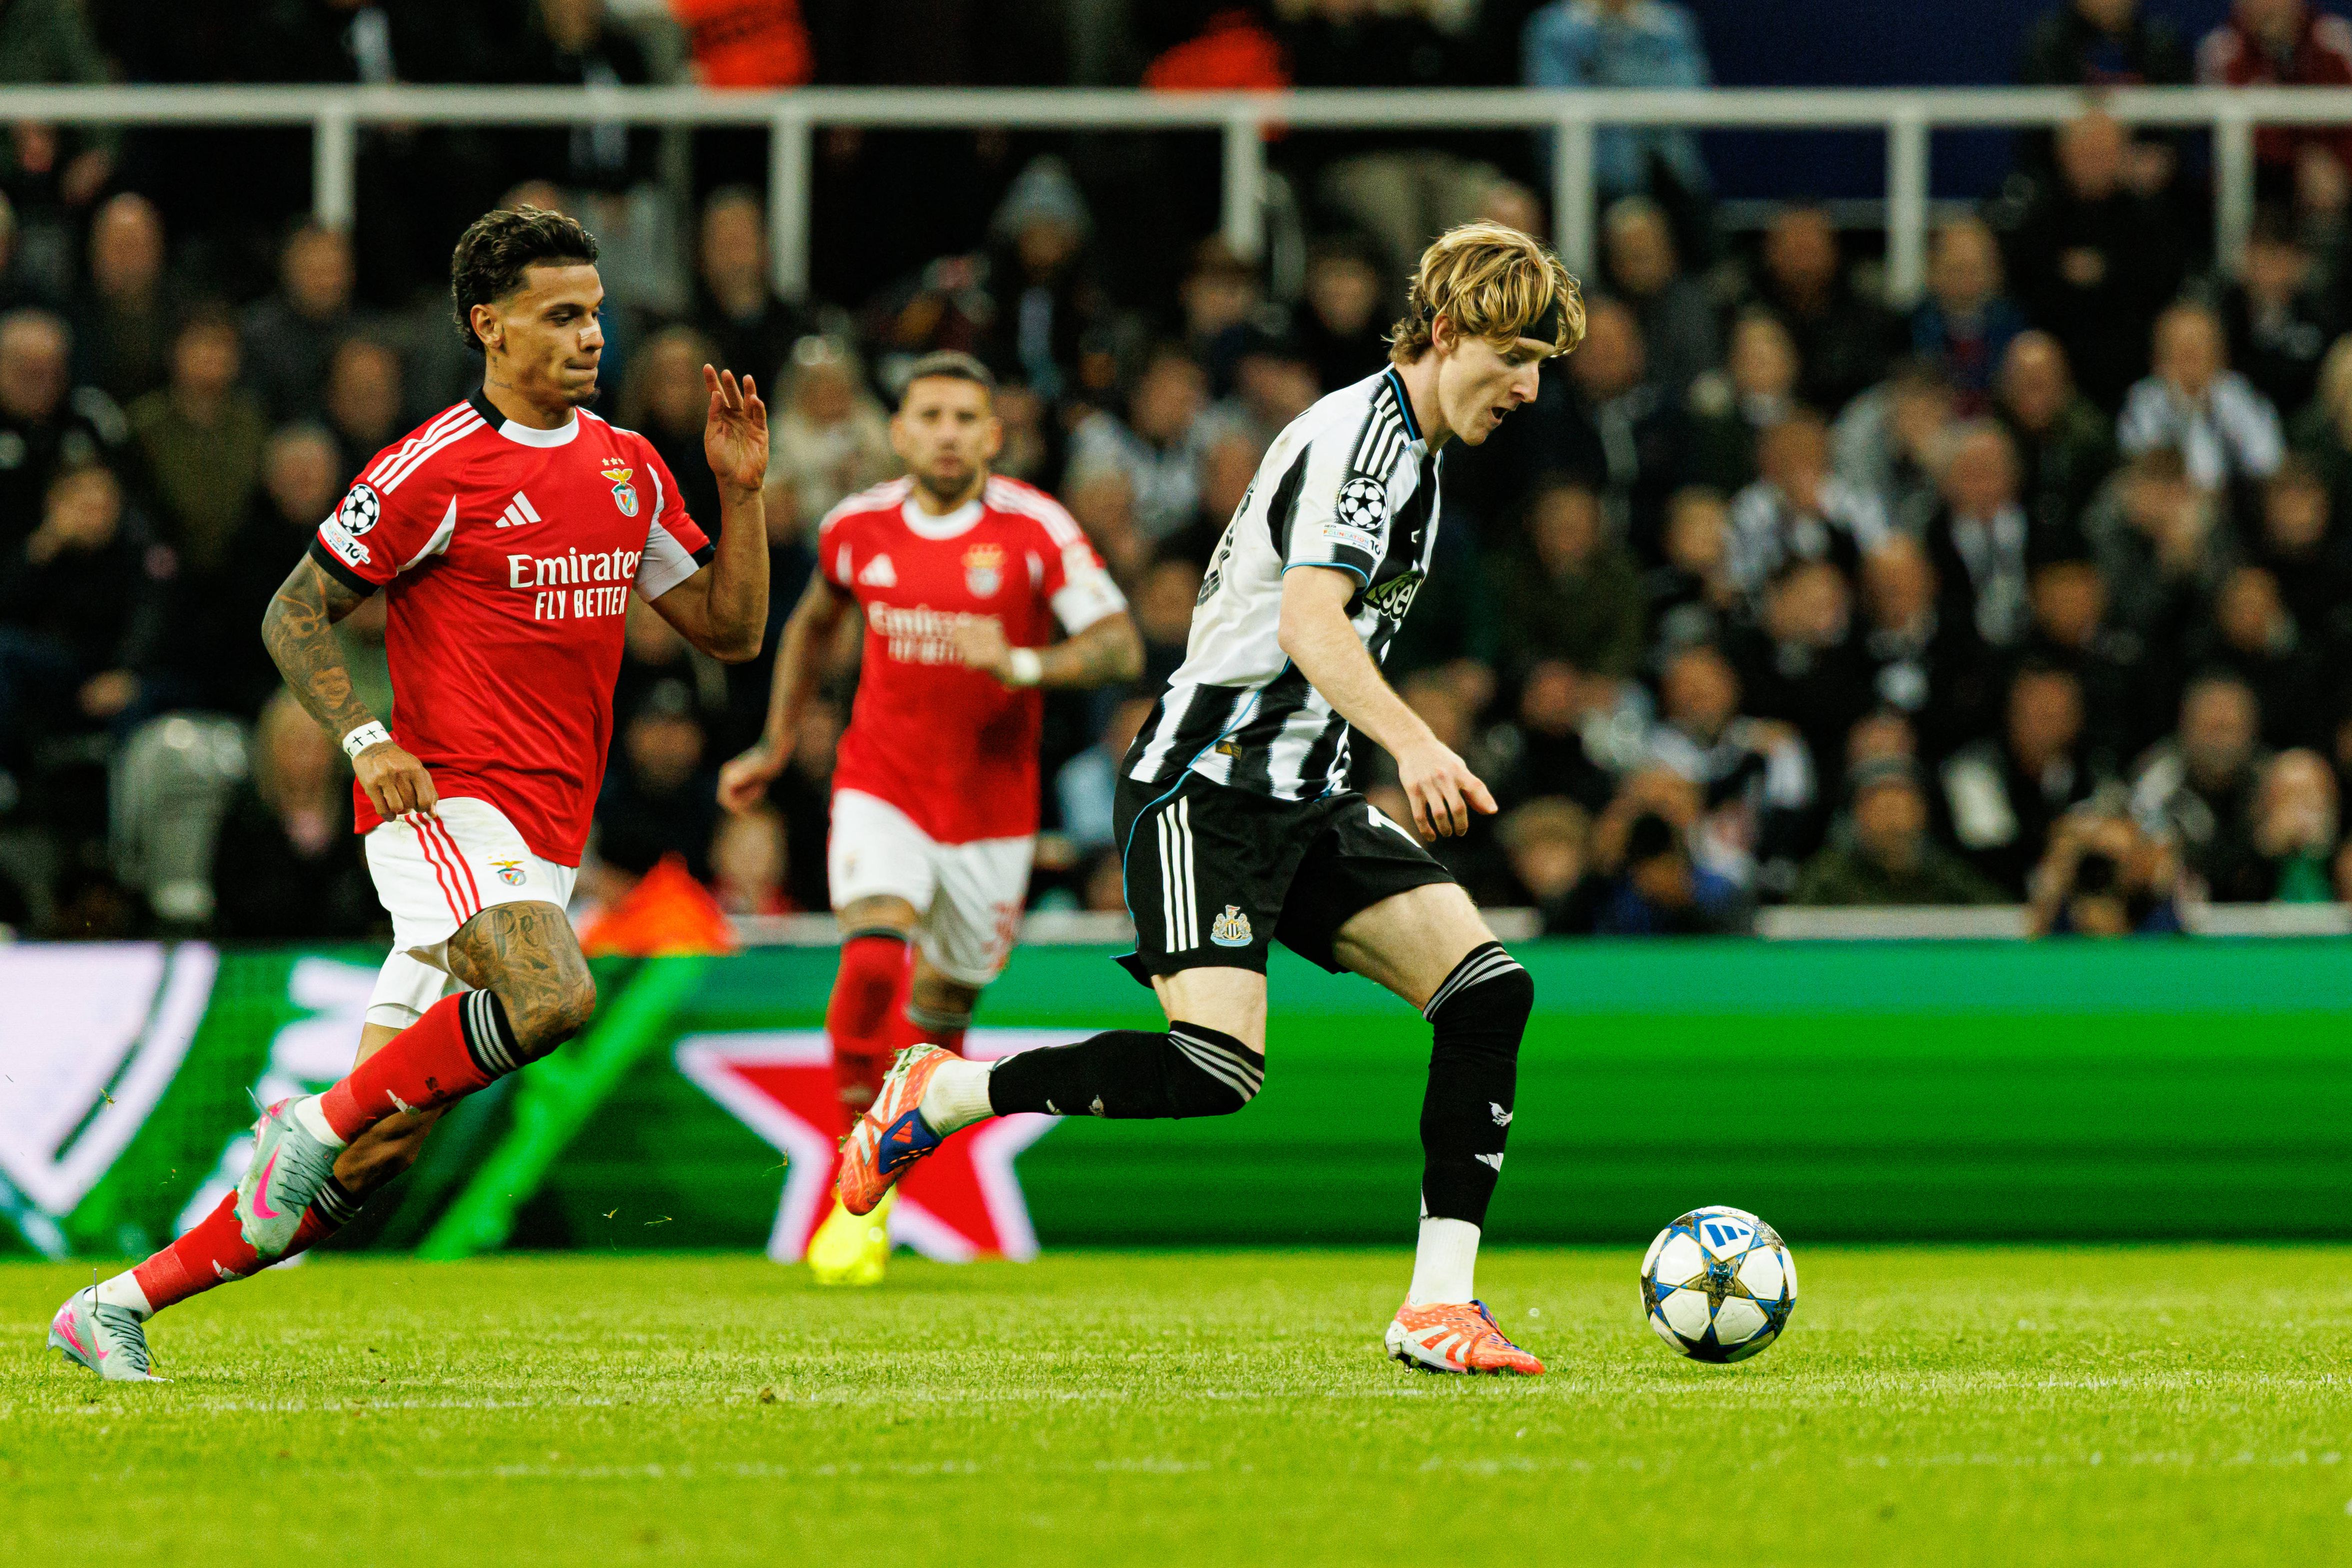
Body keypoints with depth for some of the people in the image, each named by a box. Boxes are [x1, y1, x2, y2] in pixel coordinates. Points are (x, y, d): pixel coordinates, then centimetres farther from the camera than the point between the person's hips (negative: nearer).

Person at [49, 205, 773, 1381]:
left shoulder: (628, 468, 14)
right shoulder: (436, 471, -6)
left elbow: (728, 630, 18)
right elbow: (295, 614, -1)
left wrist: (741, 491, 4)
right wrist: (367, 742, -14)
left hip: (540, 847, 6)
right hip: (448, 802, -6)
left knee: (373, 1155, 1)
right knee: (552, 996, -35)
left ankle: (121, 1305, 9)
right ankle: (317, 1120, -16)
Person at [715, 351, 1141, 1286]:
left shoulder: (1035, 530, -11)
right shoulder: (857, 528, -1)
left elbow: (1122, 647, -15)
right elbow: (815, 622, 20)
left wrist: (1020, 665, -31)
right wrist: (775, 746, 22)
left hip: (992, 810, 0)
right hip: (882, 789, 0)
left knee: (941, 1010, 9)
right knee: (873, 962, -23)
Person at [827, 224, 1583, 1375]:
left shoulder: (1409, 449, 19)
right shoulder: (1361, 432, -12)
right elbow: (1308, 618, -28)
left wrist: (1412, 782, 33)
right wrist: (1415, 745, -42)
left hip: (1301, 800, 10)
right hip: (1207, 789, -10)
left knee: (1489, 994, -7)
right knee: (1216, 1071, -23)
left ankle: (1438, 1306, -8)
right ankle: (936, 1097, -3)